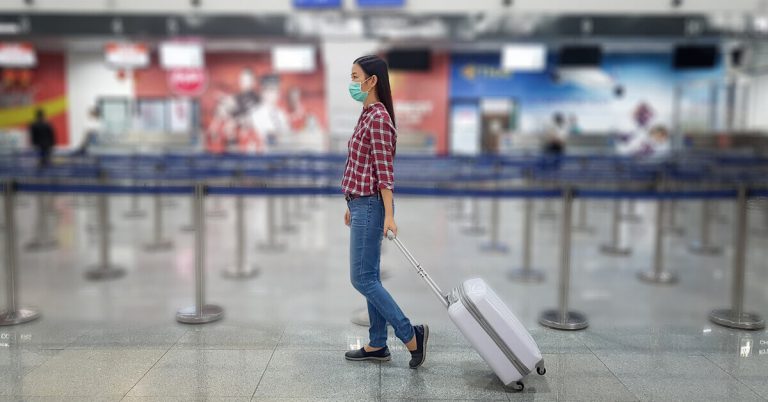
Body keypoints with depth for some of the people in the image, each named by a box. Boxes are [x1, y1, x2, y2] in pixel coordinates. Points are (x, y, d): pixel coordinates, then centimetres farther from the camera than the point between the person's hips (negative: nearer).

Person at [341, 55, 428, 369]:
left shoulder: (379, 117, -15)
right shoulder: (368, 114, 14)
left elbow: (384, 169, -19)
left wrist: (388, 215, -21)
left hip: (370, 206, -10)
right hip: (362, 204, 10)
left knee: (363, 279, -5)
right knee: (369, 277, 13)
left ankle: (411, 335, 3)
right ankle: (377, 345, 22)